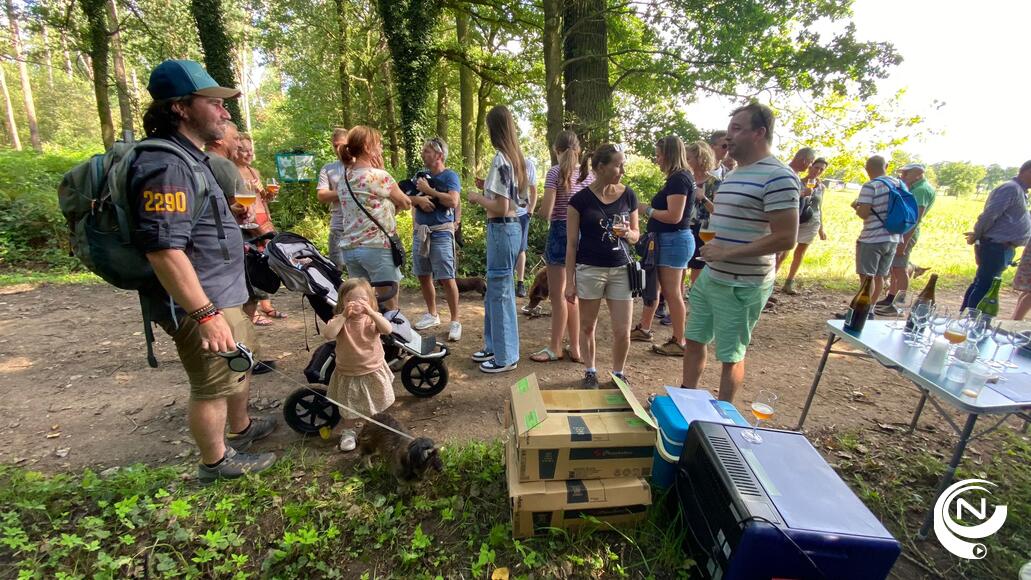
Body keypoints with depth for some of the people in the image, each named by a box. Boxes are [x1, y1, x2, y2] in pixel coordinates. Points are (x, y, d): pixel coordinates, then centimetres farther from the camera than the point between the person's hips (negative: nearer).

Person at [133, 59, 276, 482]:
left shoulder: (189, 159, 14)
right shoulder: (166, 167, -21)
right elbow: (163, 249, -29)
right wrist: (206, 313, -29)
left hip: (222, 296, 11)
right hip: (199, 303, -11)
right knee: (213, 386, 5)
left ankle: (241, 428, 46)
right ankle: (216, 461, 25)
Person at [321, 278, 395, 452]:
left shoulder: (373, 318, -13)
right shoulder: (339, 320, -14)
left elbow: (387, 330, -32)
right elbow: (328, 335, -33)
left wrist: (370, 312, -40)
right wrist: (344, 315, -37)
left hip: (374, 371, 1)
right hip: (348, 374, -1)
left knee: (376, 406, 19)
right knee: (349, 408, 15)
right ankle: (348, 432, 38)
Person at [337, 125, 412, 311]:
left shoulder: (343, 179, 10)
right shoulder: (378, 176, -10)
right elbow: (406, 203, 1)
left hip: (350, 248, 7)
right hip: (378, 247, -7)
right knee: (389, 309, 2)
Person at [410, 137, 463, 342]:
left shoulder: (450, 176, -5)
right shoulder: (420, 175, 14)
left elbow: (453, 202, -20)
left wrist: (428, 190, -13)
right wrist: (419, 199, -12)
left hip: (441, 233, -7)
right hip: (420, 231, 7)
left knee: (446, 279, -9)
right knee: (423, 276, 12)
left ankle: (455, 322, 1)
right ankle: (432, 314, 28)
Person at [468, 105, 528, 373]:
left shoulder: (500, 159, -16)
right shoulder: (515, 157, 12)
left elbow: (501, 207, -21)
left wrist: (477, 198, -5)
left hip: (501, 229, -10)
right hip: (511, 227, 10)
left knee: (500, 291, 0)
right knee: (495, 289, 18)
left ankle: (506, 356, 12)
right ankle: (494, 346, 31)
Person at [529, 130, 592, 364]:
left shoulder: (556, 172, -10)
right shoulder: (589, 173, 7)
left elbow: (546, 211, -15)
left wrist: (540, 205, 6)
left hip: (561, 233, -6)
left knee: (558, 295, 3)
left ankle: (555, 349, 14)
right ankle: (574, 348, 22)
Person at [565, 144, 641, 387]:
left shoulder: (628, 195, 3)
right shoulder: (580, 199, -6)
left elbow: (636, 235, 12)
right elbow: (572, 243, -4)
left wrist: (627, 233, -13)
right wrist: (570, 281, -5)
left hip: (621, 270, 3)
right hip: (589, 270, -2)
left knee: (623, 331, 3)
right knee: (587, 326, 11)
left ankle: (618, 372, 28)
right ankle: (590, 371, 32)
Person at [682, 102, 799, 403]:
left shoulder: (778, 177, -16)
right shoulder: (734, 173, 13)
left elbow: (785, 238, -22)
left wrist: (726, 252, -23)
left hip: (742, 285, -9)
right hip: (710, 276, 9)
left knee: (730, 354, 7)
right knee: (693, 340, 17)